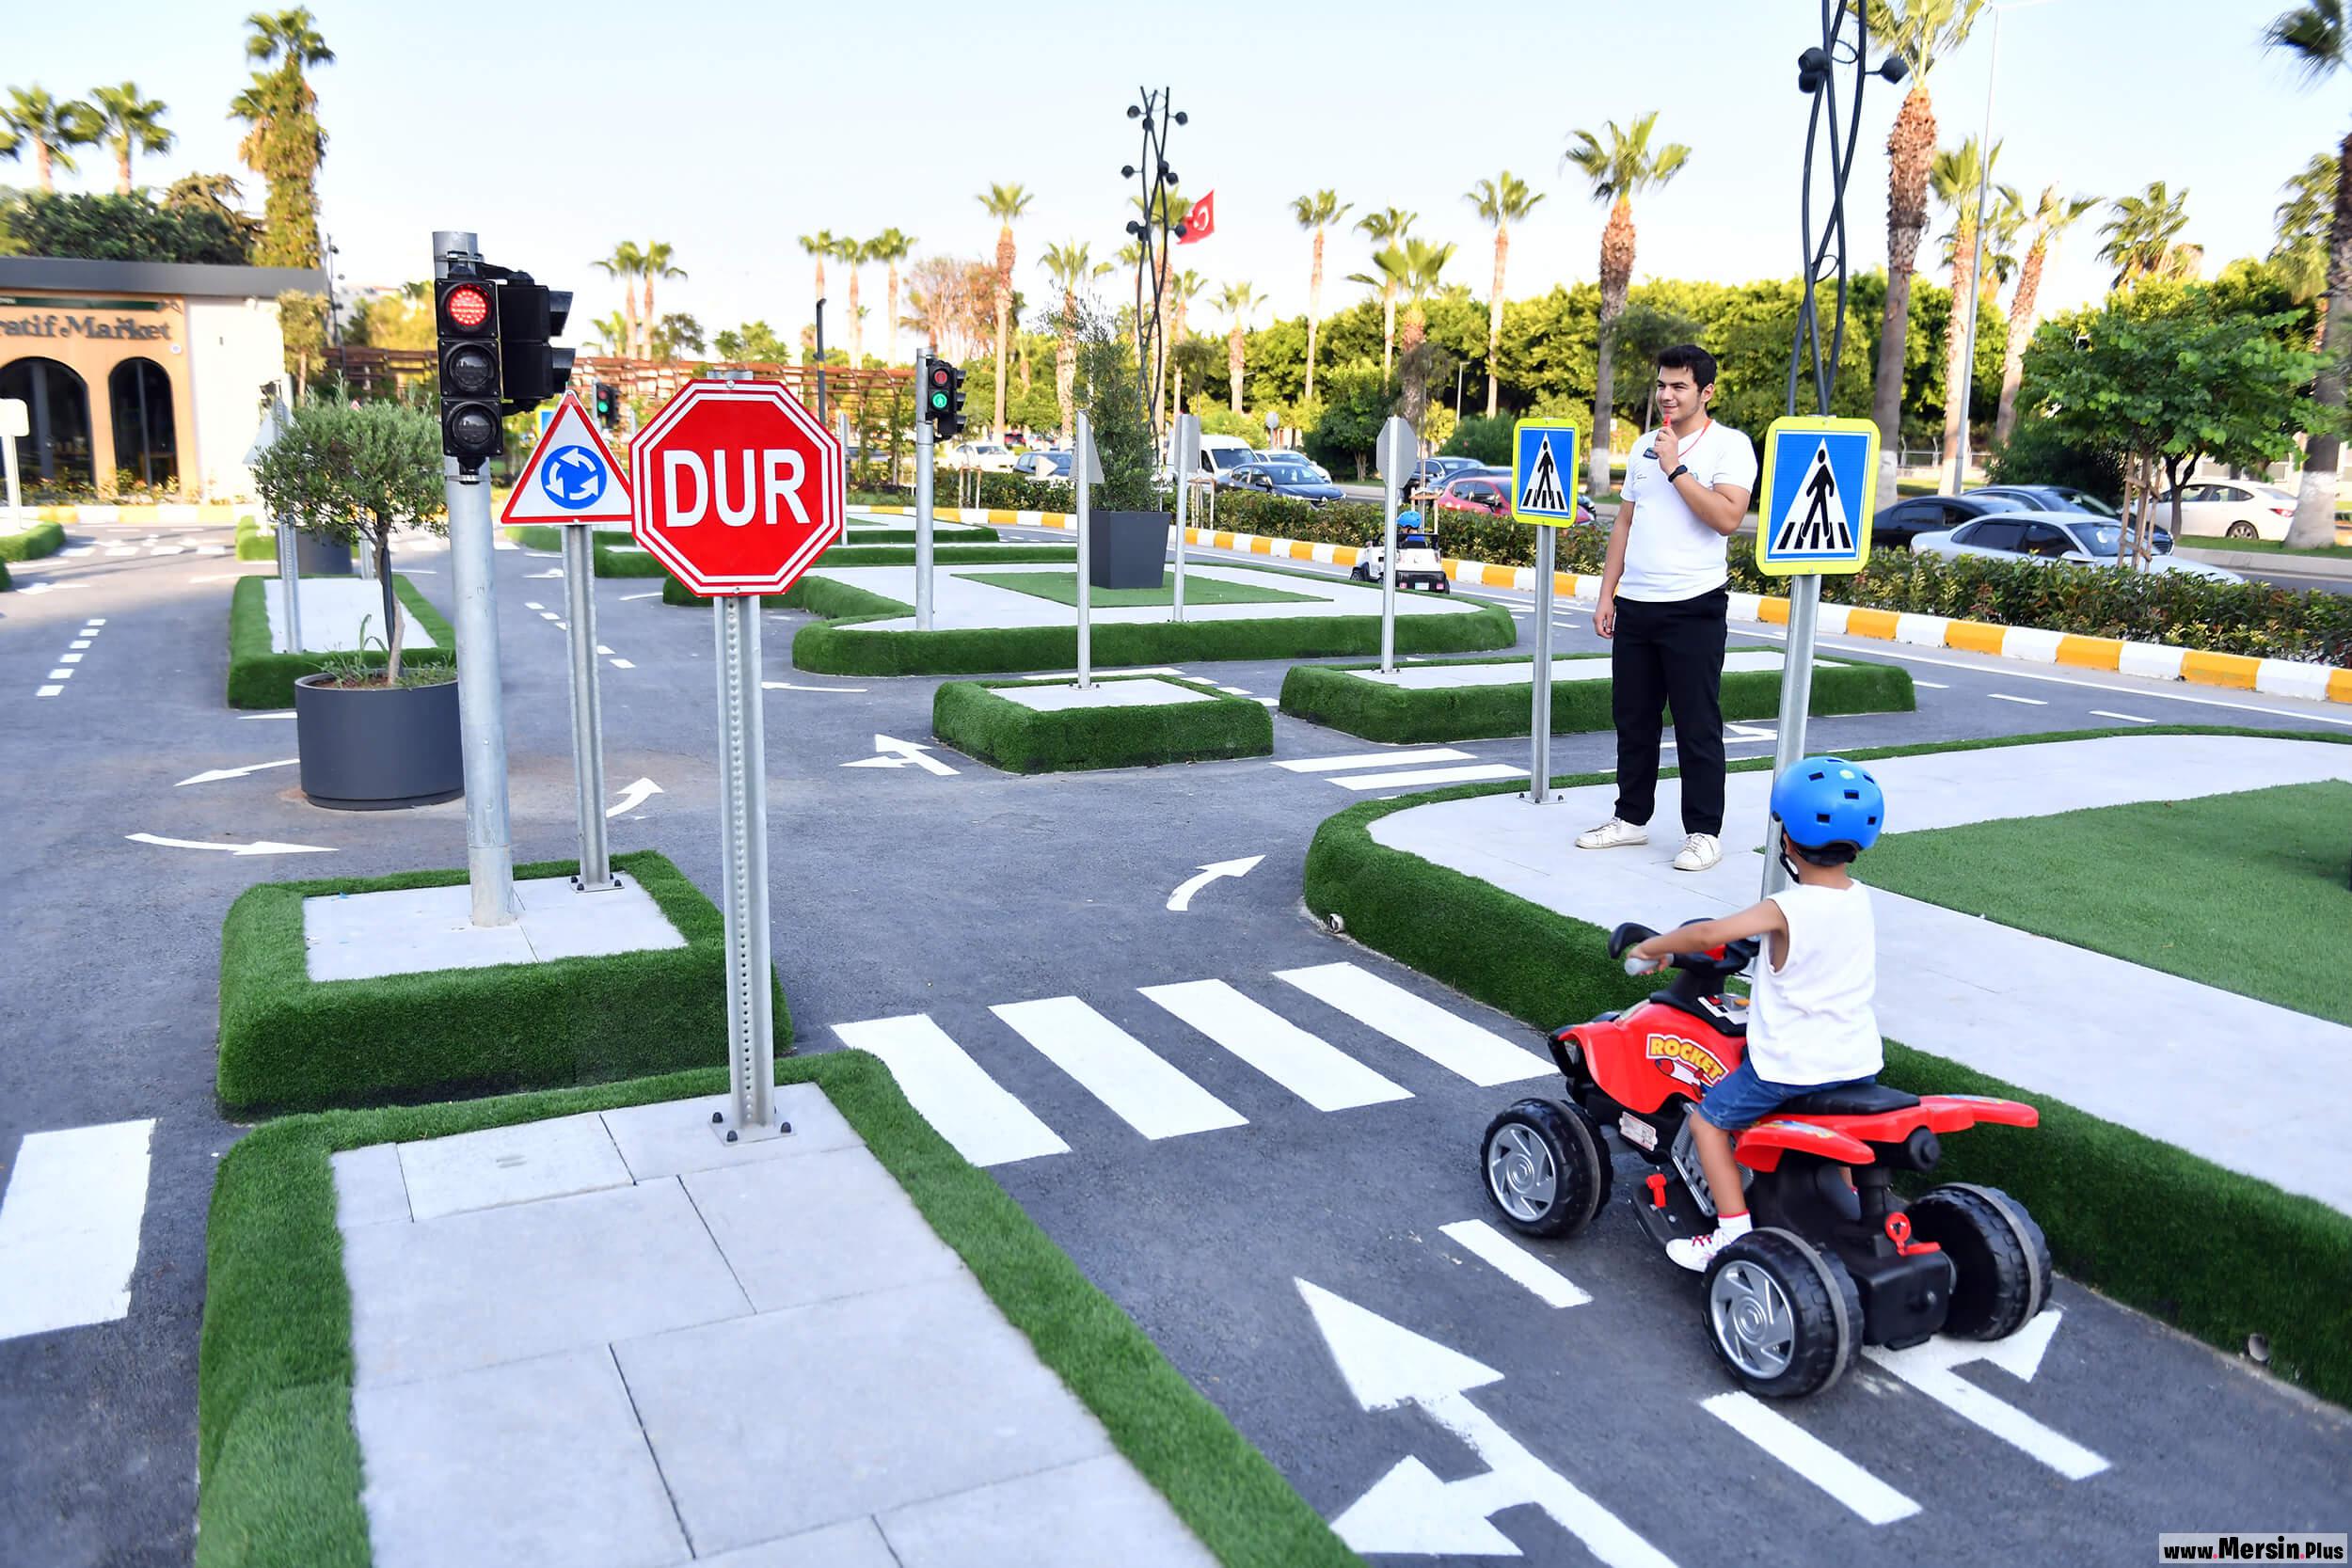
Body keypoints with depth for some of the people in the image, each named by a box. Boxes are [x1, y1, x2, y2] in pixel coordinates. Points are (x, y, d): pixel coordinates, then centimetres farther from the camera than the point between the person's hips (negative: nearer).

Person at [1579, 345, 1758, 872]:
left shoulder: (1730, 445, -5)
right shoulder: (1645, 445, 14)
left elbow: (1728, 517, -20)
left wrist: (1676, 470, -17)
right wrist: (1607, 595, 12)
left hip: (1693, 607, -6)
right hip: (1634, 606, 6)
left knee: (1697, 725, 0)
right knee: (1632, 719, 12)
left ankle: (1703, 832, 8)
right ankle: (1631, 817, 24)